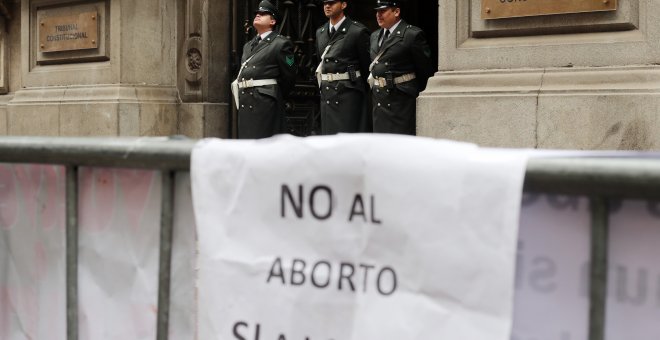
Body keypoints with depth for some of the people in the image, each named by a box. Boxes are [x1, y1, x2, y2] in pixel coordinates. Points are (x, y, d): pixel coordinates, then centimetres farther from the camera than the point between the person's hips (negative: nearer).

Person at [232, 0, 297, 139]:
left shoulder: (281, 44, -2)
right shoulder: (248, 46, 21)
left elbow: (289, 77, -1)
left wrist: (275, 96, 7)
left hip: (265, 103, -7)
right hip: (245, 104, 7)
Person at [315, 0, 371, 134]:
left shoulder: (358, 31, -7)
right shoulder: (320, 32, 12)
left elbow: (367, 65, -1)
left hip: (348, 92, -6)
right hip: (326, 92, 6)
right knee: (328, 134, 7)